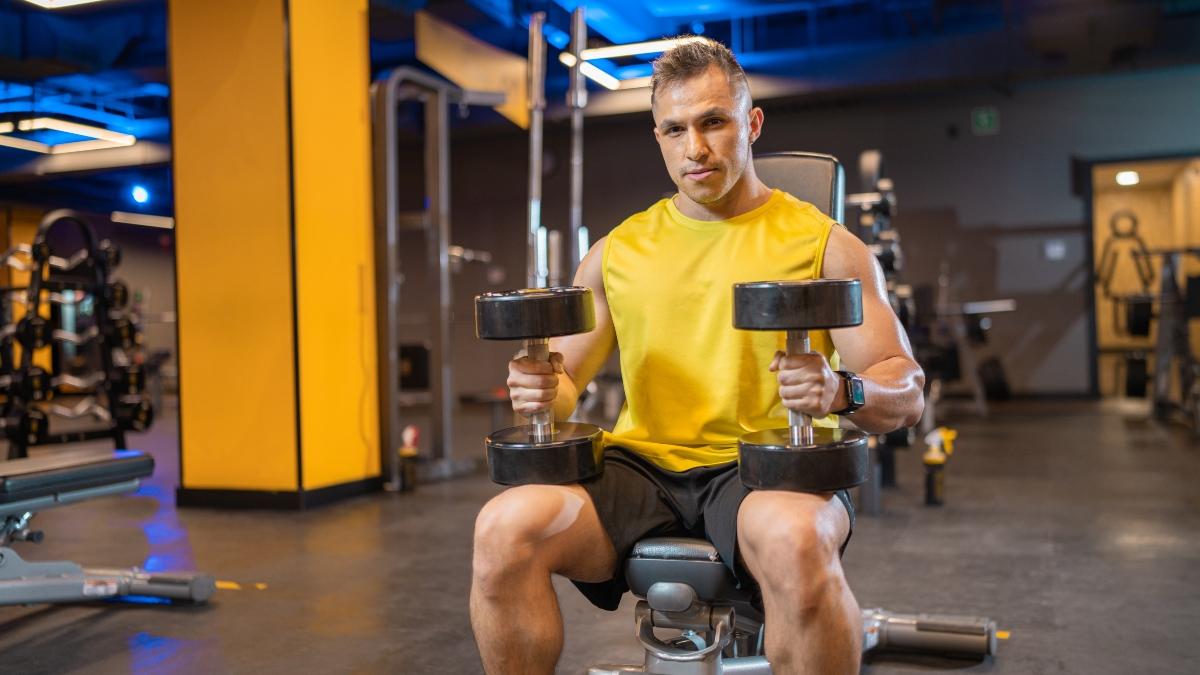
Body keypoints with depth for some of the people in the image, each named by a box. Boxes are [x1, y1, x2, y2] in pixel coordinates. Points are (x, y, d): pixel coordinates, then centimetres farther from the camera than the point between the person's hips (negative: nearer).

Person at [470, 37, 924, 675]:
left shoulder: (825, 245, 5)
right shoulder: (617, 251, 14)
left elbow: (906, 394, 1)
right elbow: (565, 378, 17)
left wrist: (843, 390, -22)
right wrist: (542, 389, -9)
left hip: (768, 470, -2)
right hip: (642, 465, 3)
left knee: (792, 540, -38)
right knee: (504, 527, -26)